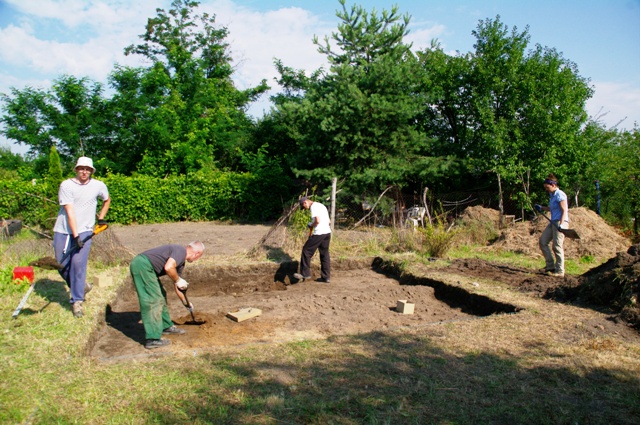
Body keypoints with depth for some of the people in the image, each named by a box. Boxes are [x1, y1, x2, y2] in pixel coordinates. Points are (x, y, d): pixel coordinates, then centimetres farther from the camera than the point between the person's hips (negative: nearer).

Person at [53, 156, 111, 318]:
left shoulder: (99, 186, 1)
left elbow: (107, 200, 24)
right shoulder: (66, 185, -7)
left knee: (78, 263, -13)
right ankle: (81, 286, 28)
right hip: (63, 231, 1)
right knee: (63, 264, 2)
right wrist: (75, 235, -20)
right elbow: (70, 212, -14)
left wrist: (101, 218, 15)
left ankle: (77, 301, -3)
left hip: (84, 231, 0)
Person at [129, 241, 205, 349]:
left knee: (161, 296, 20)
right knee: (153, 301, -9)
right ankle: (153, 339, -7)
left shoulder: (181, 262, 22)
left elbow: (177, 286, 33)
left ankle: (166, 326, 33)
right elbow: (168, 268, -26)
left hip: (143, 266, 11)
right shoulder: (180, 251, -8)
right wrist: (178, 280, -9)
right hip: (143, 265, -11)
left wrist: (185, 302, 42)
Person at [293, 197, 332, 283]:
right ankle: (326, 277, 14)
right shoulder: (322, 206, 20)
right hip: (327, 232, 9)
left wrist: (311, 226, -2)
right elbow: (329, 222, 20)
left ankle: (305, 274, 6)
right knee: (324, 254, 12)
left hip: (319, 233, -9)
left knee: (306, 251, 2)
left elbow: (317, 221, -19)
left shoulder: (313, 207, -7)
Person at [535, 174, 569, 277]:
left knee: (557, 246, -8)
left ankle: (559, 271, -1)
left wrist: (561, 224, -25)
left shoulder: (560, 195, -11)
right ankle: (550, 265, 14)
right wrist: (542, 208, 16)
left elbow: (564, 211, -16)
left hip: (560, 222, -10)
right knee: (542, 241, 7)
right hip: (553, 222, 10)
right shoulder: (552, 195, 15)